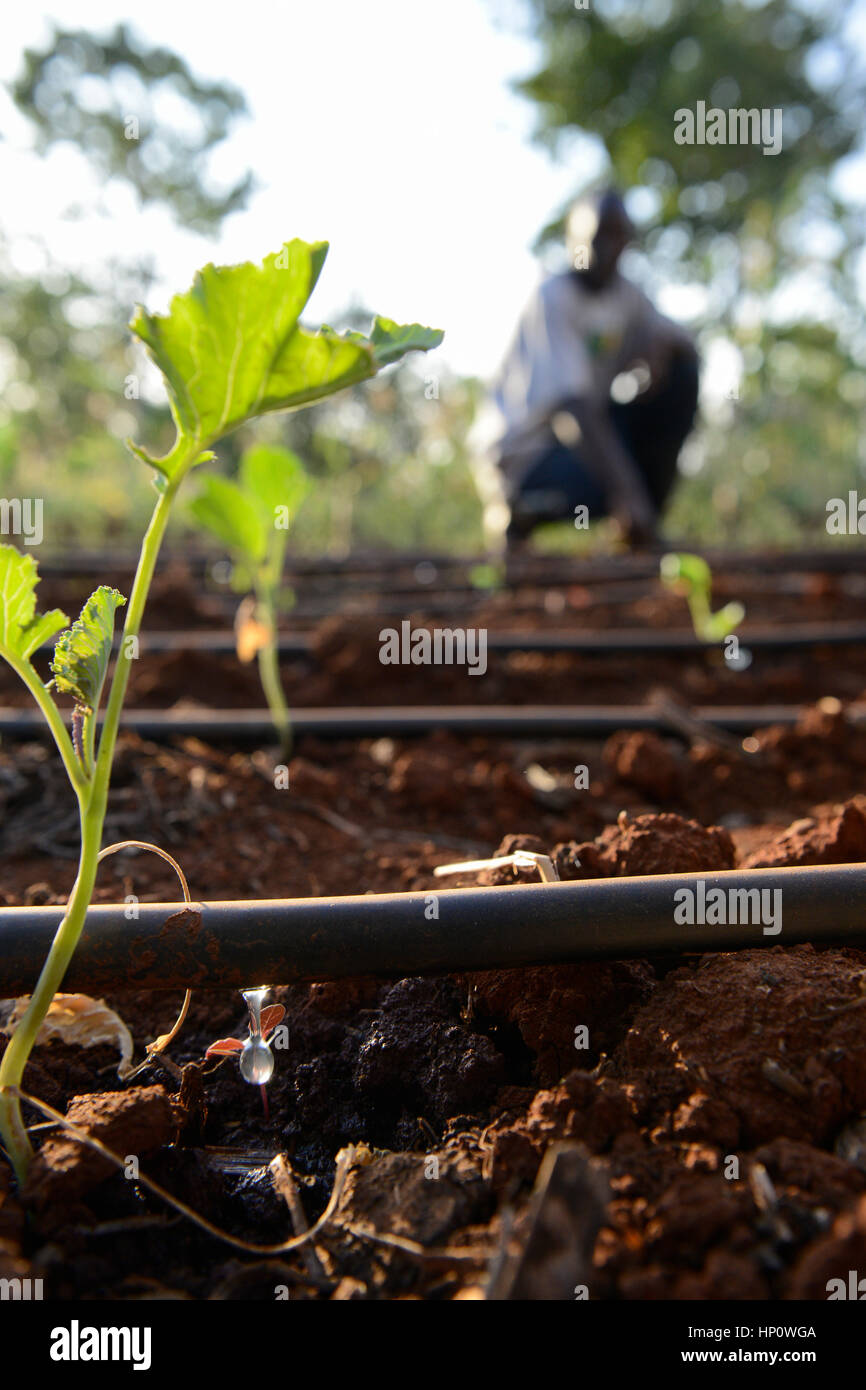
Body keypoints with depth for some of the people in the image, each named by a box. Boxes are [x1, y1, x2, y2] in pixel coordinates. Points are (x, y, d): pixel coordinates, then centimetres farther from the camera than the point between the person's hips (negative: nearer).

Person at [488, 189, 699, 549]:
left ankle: (648, 519, -6)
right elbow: (571, 405, -30)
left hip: (595, 429, 7)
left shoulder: (627, 296, 5)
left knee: (681, 367, -9)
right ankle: (528, 507, -3)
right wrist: (625, 490, -39)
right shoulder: (552, 298, -19)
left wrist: (662, 338, -18)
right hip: (534, 448, -7)